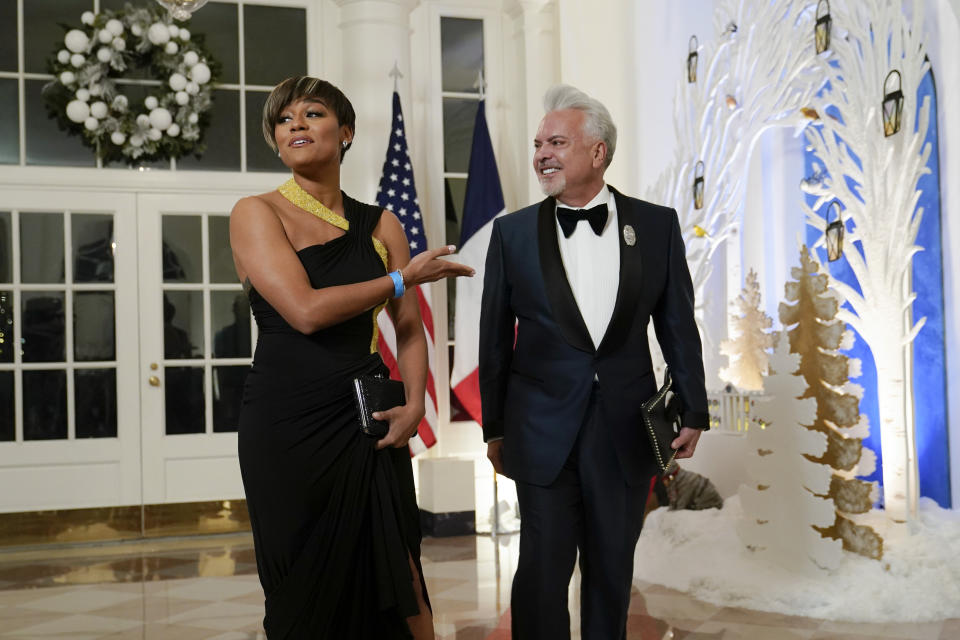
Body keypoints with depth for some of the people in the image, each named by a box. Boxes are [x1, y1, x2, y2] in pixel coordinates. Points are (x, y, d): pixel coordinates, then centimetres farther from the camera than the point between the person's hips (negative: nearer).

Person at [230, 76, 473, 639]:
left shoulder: (380, 226, 9)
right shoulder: (256, 213, -3)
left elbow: (410, 328, 11)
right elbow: (305, 311, -15)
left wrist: (415, 404, -6)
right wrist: (404, 277, -7)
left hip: (365, 422, 3)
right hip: (286, 424, -3)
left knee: (396, 583, 0)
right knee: (306, 592, 6)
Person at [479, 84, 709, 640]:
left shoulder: (657, 224, 0)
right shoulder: (513, 232, -1)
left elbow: (679, 325, 5)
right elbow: (496, 338, 3)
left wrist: (694, 412, 4)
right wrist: (494, 428, 6)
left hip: (627, 428, 1)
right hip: (544, 429, -1)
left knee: (613, 571, 14)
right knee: (543, 570, 4)